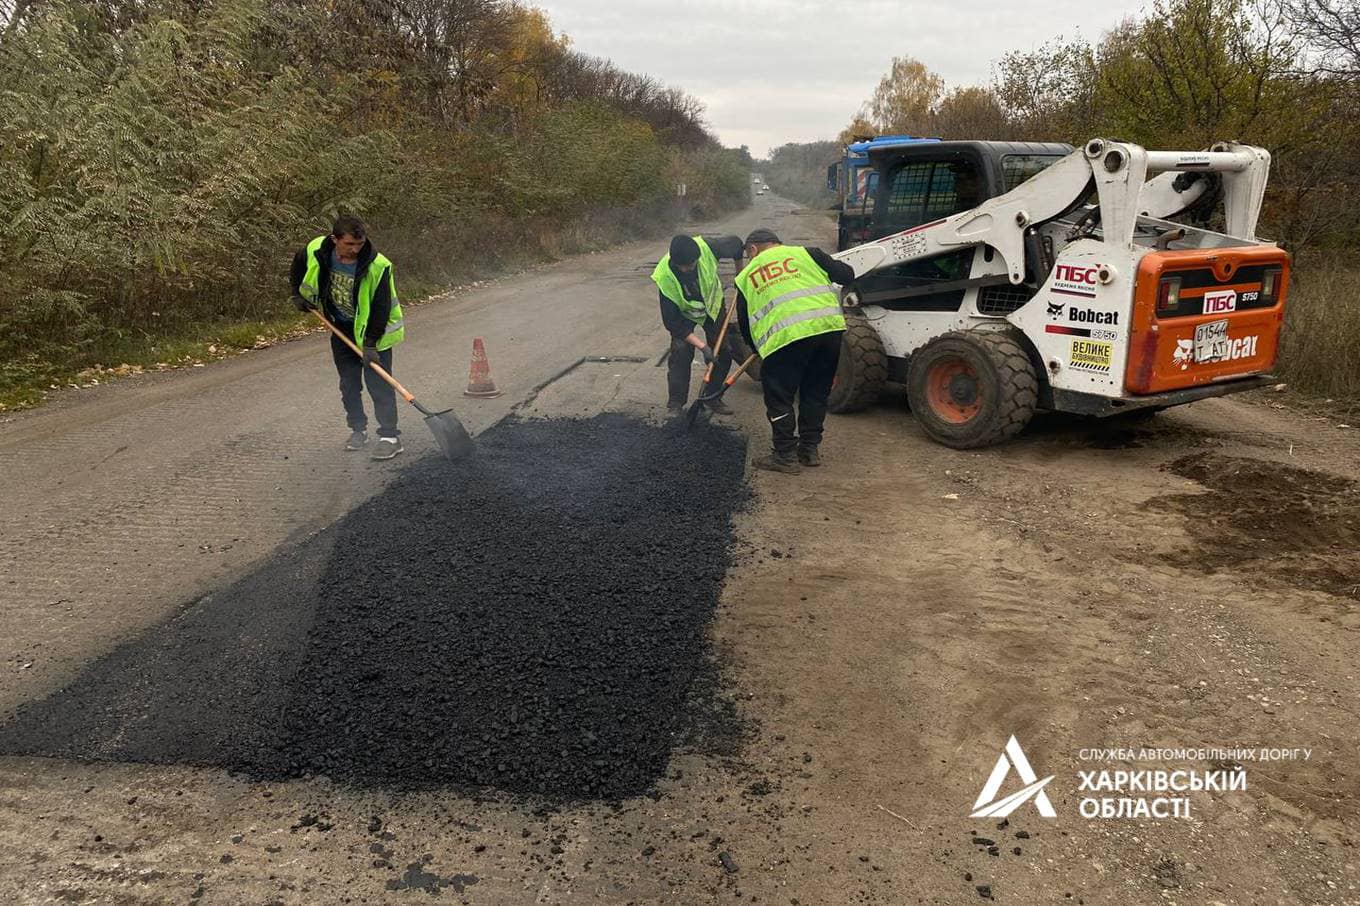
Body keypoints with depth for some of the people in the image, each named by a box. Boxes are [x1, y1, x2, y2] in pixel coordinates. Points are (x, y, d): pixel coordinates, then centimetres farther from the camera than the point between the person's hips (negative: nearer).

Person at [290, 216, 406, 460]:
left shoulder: (378, 266, -29)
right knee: (348, 384, 12)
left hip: (373, 330, -5)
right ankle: (358, 429, 26)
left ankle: (390, 436, -1)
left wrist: (371, 343, -25)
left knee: (379, 384, -8)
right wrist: (299, 294, 10)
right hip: (341, 329, 5)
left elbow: (381, 307, -24)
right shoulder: (316, 251, -16)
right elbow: (299, 265, 10)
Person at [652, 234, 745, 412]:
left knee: (722, 351, -2)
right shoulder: (665, 278, -38)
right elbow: (673, 323, -30)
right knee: (681, 351, -20)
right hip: (685, 313, -3)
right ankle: (675, 403, -9)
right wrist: (702, 346, -33)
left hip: (713, 303, 3)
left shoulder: (706, 247, -36)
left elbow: (735, 244, -12)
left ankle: (712, 397, 14)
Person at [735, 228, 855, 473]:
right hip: (829, 326, 3)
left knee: (778, 397, 13)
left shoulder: (746, 276, 21)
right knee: (816, 393, 19)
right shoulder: (803, 253, 20)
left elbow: (745, 324, 23)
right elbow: (847, 274, 16)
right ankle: (809, 450, 28)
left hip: (785, 336, -3)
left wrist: (760, 349, 40)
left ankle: (786, 456, 16)